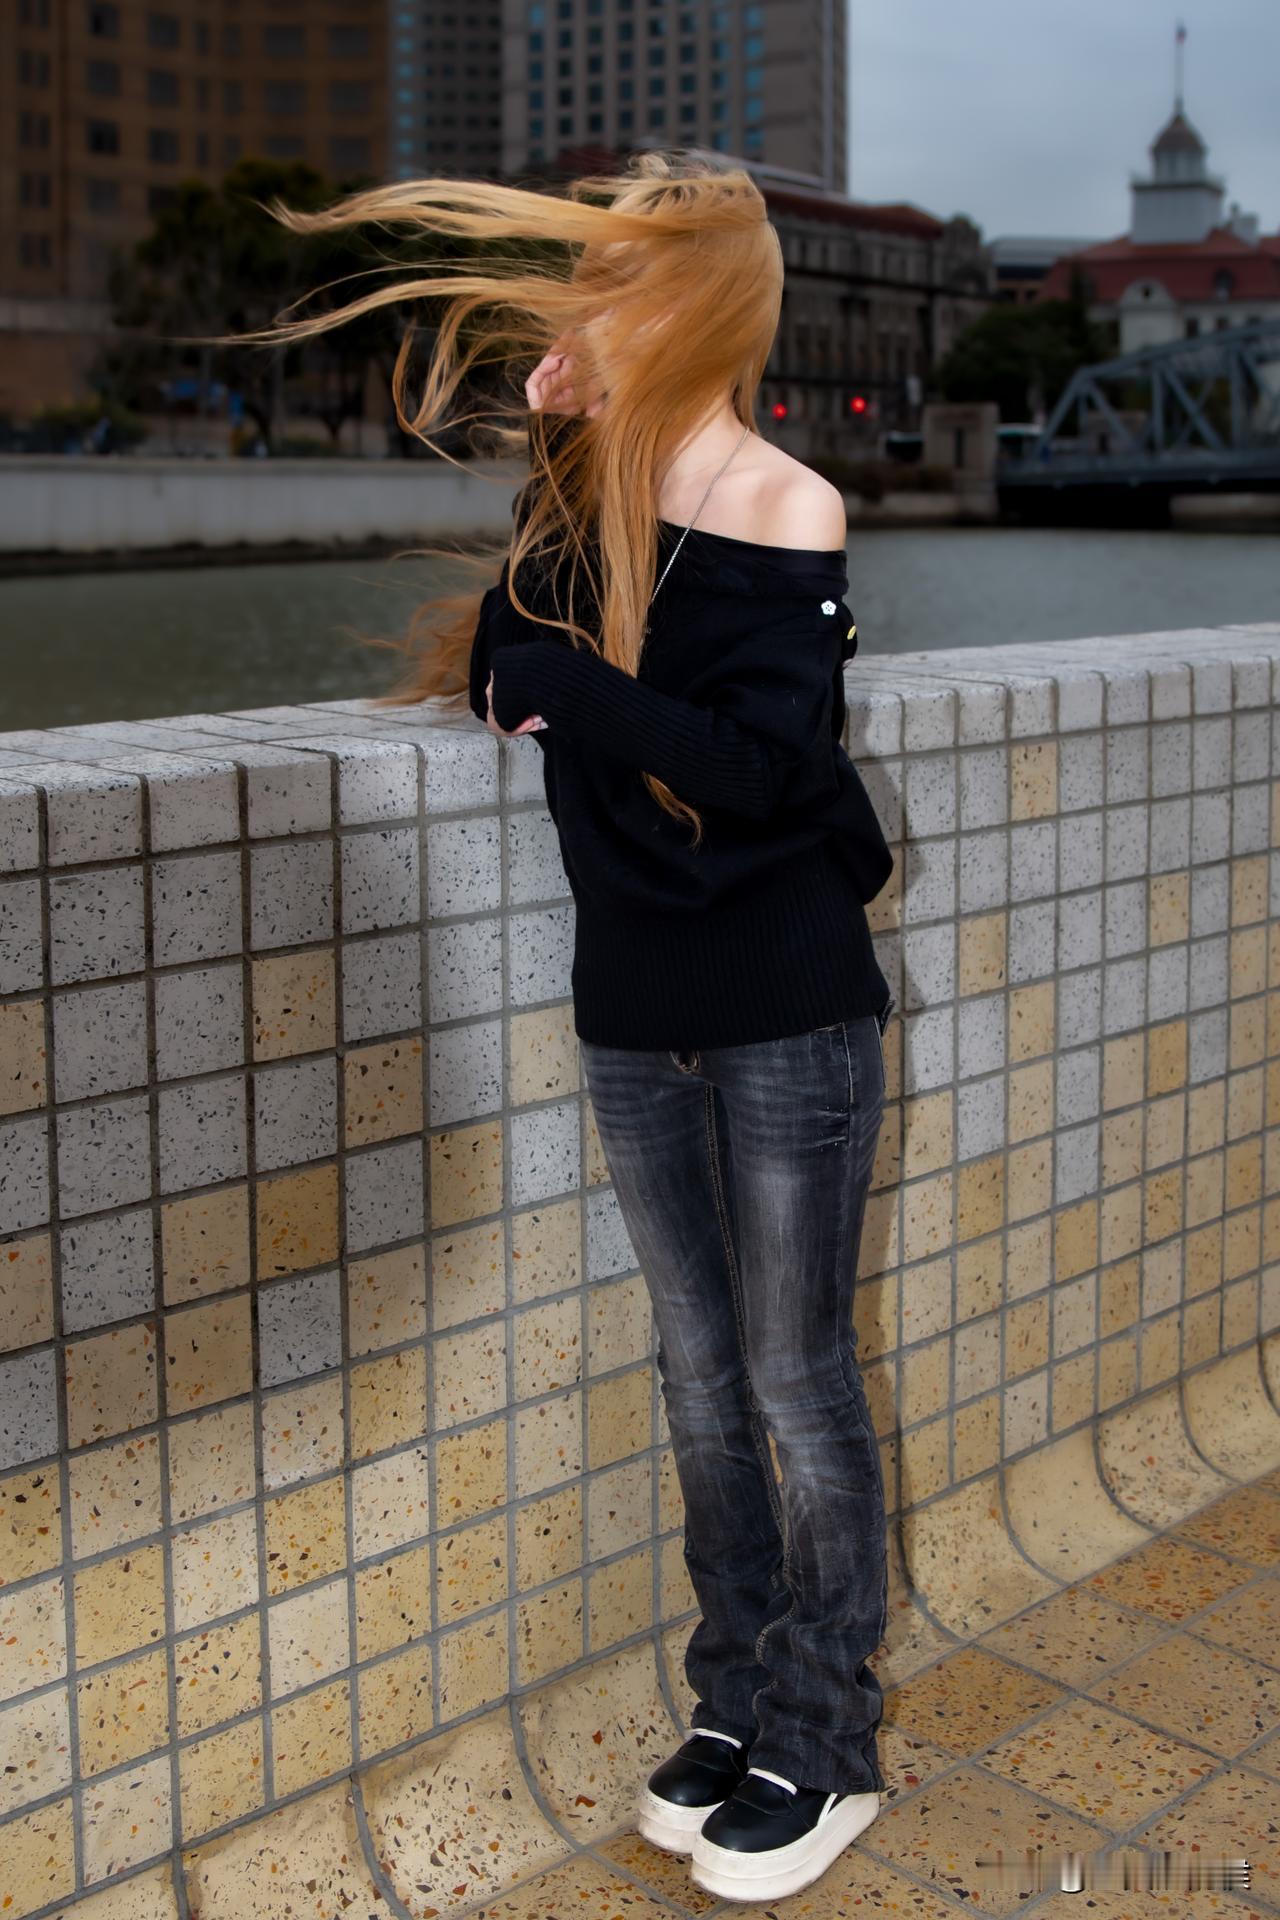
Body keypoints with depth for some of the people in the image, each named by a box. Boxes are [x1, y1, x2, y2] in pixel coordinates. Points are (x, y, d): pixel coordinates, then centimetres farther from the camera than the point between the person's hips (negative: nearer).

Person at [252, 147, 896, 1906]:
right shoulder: (573, 499, 5)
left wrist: (543, 676, -22)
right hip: (633, 1017, 6)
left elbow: (760, 764, -23)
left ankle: (826, 1749, 23)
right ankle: (737, 1707, 32)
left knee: (797, 1382, 6)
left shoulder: (784, 512, -14)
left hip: (785, 1021, -6)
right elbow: (516, 688, 1)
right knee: (700, 1382, 15)